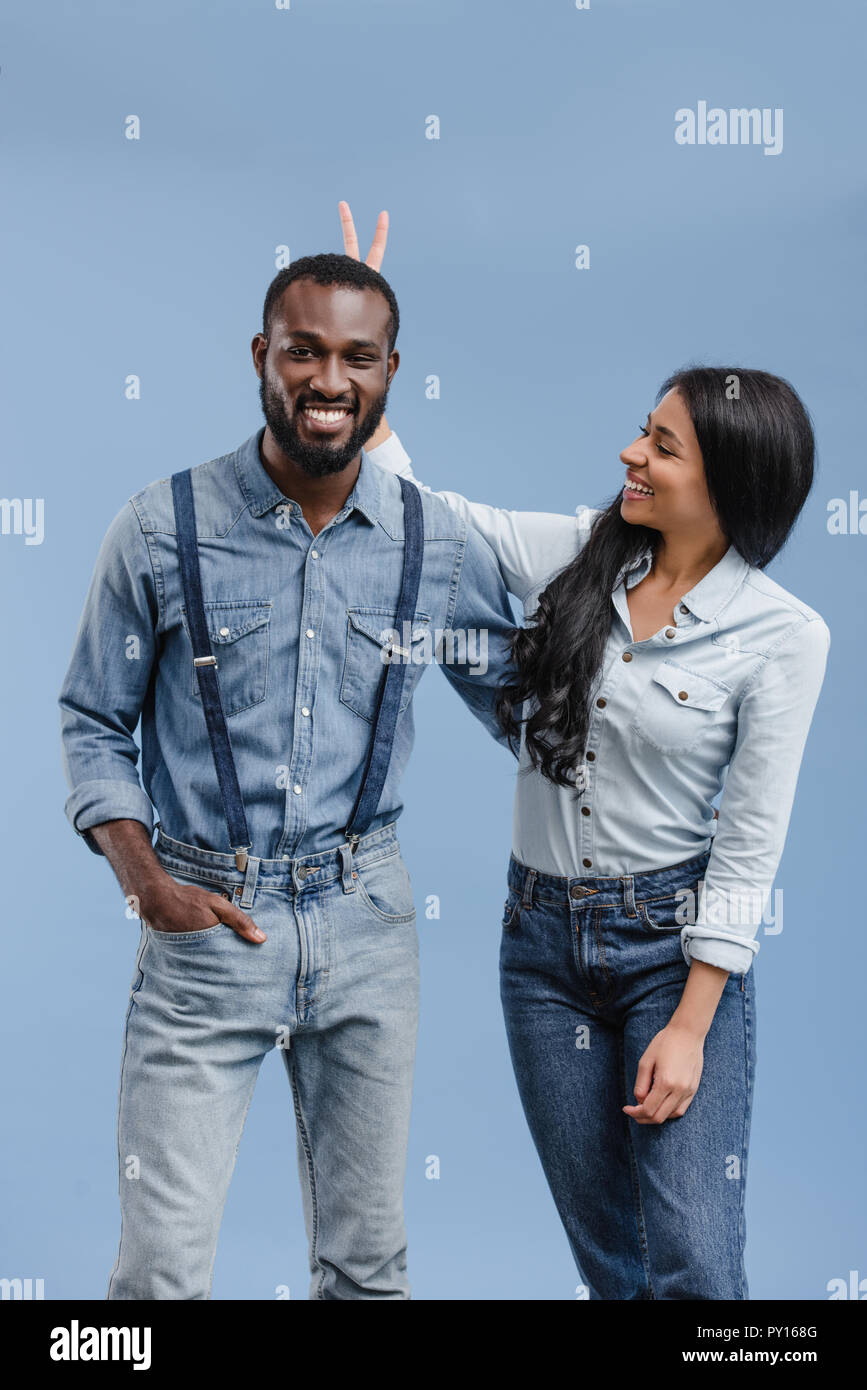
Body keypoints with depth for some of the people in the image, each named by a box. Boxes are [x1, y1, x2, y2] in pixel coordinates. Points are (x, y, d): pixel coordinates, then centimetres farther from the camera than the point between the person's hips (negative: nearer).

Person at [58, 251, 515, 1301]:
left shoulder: (440, 545, 0)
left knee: (368, 1261, 15)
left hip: (366, 922, 2)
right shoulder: (161, 530, -4)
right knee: (163, 1268, -1)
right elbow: (94, 722, 3)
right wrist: (144, 878, -10)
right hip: (205, 921, -2)